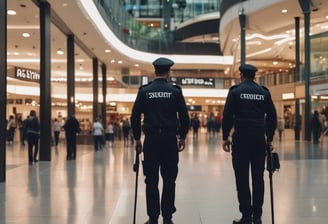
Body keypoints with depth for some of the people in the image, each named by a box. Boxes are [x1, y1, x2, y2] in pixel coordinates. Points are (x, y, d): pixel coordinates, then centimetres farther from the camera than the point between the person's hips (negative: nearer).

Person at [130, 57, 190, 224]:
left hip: (151, 140, 0)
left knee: (151, 181, 6)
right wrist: (182, 137, 10)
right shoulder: (175, 91, 1)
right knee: (169, 180, 7)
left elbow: (135, 116, -1)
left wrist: (136, 138, 7)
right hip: (170, 140, 0)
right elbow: (184, 117, -1)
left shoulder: (144, 91, 1)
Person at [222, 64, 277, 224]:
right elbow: (272, 117, 7)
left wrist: (225, 137, -1)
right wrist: (269, 139, 14)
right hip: (259, 139, 3)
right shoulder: (264, 92, 9)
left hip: (241, 139, -3)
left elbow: (227, 116, -7)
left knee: (242, 178, 1)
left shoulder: (235, 91, 0)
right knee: (258, 178, 8)